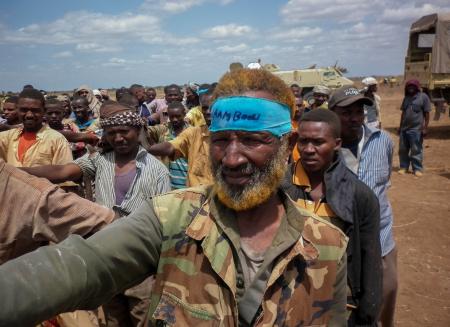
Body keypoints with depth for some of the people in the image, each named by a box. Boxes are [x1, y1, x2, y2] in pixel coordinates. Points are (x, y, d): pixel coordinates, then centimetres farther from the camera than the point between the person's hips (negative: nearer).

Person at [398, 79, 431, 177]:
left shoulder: (423, 97, -4)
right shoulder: (406, 98, 14)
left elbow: (427, 114, -5)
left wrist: (425, 128, -10)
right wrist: (400, 126, 16)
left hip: (416, 129, -6)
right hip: (404, 128, 6)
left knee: (416, 150, 1)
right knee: (403, 149, 10)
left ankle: (417, 169, 12)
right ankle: (404, 167, 21)